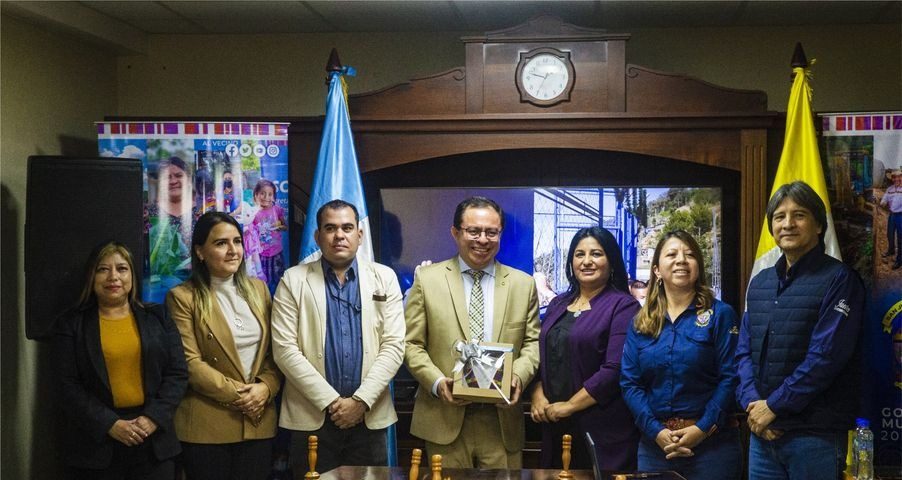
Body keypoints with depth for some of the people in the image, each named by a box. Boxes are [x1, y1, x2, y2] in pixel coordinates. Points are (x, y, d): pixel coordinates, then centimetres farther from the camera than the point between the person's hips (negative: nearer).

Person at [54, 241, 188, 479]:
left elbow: (177, 373, 3)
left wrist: (153, 418, -10)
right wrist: (109, 424, -14)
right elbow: (67, 386, -4)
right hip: (96, 441, -1)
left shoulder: (156, 316, 8)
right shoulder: (71, 324, 3)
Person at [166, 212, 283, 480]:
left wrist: (266, 387, -8)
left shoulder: (258, 289, 11)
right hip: (207, 425, -4)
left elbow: (275, 349, 9)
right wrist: (236, 395, -14)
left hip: (258, 422, 4)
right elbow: (189, 362, -11)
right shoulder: (183, 297, -5)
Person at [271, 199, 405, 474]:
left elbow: (393, 345, -1)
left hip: (370, 416, 1)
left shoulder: (384, 278, 5)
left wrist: (360, 400, -10)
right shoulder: (293, 281, 1)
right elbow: (285, 349, -6)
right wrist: (331, 401, -11)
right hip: (312, 417, -1)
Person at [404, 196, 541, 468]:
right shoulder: (427, 279, 3)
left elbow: (533, 342, 9)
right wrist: (436, 382, -13)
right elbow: (412, 344, 2)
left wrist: (519, 375, -10)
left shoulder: (523, 284, 8)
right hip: (445, 419, -1)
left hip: (503, 420, 1)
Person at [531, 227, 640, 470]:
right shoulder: (558, 304, 14)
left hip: (603, 429, -6)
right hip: (554, 426, 6)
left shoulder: (623, 306, -7)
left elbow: (615, 369, -16)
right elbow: (541, 356, 15)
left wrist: (569, 406, -14)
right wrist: (538, 395, -3)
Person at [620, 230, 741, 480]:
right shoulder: (640, 323, 9)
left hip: (712, 441, -3)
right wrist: (656, 431, -11)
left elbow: (729, 377, -6)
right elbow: (629, 382, 3)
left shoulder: (720, 314, 0)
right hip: (655, 441, 3)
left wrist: (703, 429, -15)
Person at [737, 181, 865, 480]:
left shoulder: (839, 280, -7)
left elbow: (826, 356, -15)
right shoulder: (760, 283, 14)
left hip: (816, 435, -6)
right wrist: (752, 403, -6)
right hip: (762, 431, 6)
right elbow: (744, 351, 11)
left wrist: (774, 406, -14)